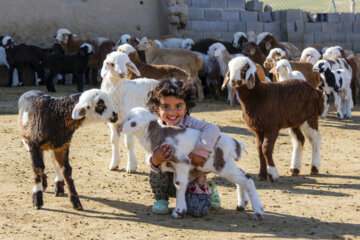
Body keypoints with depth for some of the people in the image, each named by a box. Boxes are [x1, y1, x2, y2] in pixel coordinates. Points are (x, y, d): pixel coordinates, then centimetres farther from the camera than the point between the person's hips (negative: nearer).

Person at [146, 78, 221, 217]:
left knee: (198, 210, -21)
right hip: (171, 180, 2)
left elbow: (212, 129, -34)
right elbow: (150, 157, -14)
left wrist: (201, 151, -42)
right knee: (156, 173, -29)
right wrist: (155, 160, -38)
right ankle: (161, 199, 5)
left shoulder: (189, 123, -18)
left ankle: (209, 190, 17)